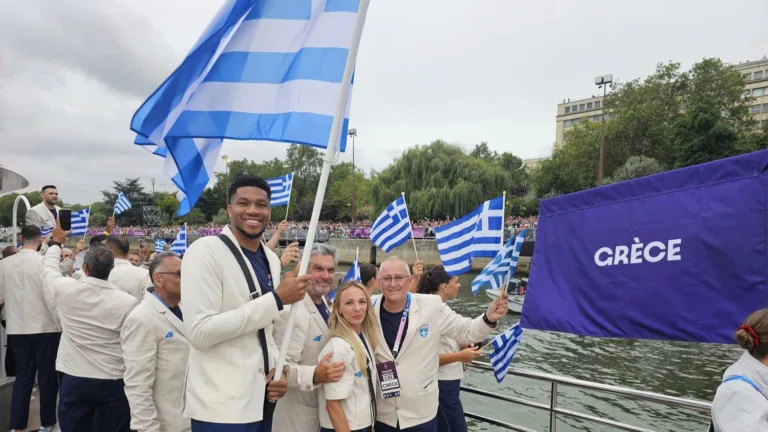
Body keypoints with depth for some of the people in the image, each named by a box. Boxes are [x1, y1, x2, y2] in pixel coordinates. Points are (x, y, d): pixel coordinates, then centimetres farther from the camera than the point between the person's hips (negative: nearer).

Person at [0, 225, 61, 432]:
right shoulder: (44, 261, -15)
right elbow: (51, 296, -16)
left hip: (17, 329, 4)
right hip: (45, 328, -4)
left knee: (22, 378, 13)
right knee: (47, 377, 9)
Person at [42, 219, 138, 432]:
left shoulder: (67, 290, -8)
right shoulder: (128, 302, -15)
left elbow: (49, 267, 15)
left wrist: (56, 242, 30)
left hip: (74, 380, 2)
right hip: (113, 382, -2)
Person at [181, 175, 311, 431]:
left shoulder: (271, 260, 8)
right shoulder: (205, 251, -12)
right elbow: (200, 332, -21)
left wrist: (276, 368, -1)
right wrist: (277, 299, -21)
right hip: (221, 405, -6)